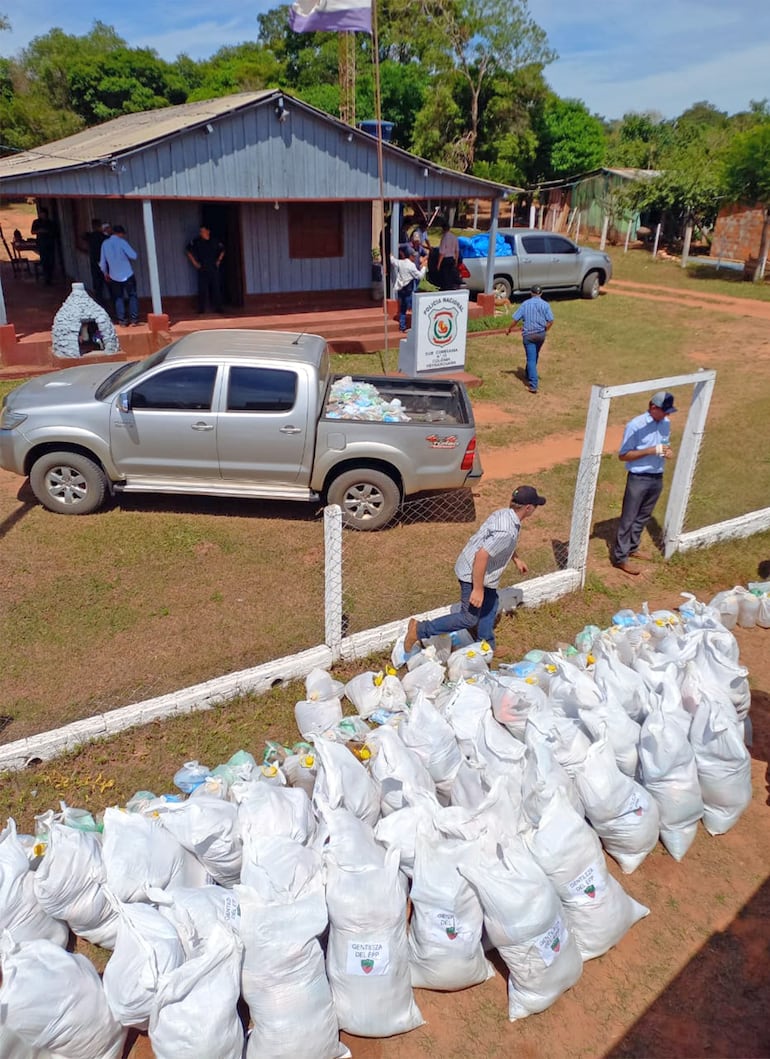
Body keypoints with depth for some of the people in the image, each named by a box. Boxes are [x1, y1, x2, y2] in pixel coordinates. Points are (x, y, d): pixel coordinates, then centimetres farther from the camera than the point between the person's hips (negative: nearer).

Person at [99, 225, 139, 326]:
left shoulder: (105, 243, 3)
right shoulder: (122, 242, -10)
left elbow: (102, 261, 8)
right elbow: (134, 256, -14)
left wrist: (105, 273, 23)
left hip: (114, 276, 4)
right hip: (127, 274, -4)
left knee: (118, 298, 12)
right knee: (132, 296, 5)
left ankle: (122, 320, 6)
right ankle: (133, 319, -2)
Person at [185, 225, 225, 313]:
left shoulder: (215, 241, 3)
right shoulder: (196, 241, -2)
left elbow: (222, 250, 20)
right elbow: (188, 250, 8)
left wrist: (219, 260, 11)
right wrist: (194, 262, 3)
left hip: (214, 269, 2)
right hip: (202, 269, -2)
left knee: (216, 289, 2)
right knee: (202, 289, -3)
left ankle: (217, 308, 10)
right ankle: (201, 309, 2)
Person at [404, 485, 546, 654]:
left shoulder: (506, 514, -1)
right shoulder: (506, 531, -31)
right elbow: (481, 556, -35)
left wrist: (516, 559, 31)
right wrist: (478, 589, -29)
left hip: (481, 571, 10)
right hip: (473, 574, -10)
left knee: (490, 605, 23)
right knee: (469, 618, 0)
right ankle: (420, 629, 0)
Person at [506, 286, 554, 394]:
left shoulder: (525, 304, -2)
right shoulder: (545, 304, 0)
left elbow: (515, 319, -3)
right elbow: (550, 321, -6)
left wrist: (509, 329, 12)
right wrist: (544, 330, 10)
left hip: (528, 334, -2)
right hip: (541, 334, 2)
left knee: (531, 359, -5)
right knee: (535, 357, 24)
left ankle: (533, 385, -14)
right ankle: (529, 376, 42)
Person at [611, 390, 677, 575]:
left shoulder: (666, 423, 2)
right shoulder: (635, 425, -19)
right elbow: (623, 455, -17)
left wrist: (667, 450, -7)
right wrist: (651, 450, -25)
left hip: (657, 478, 7)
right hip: (638, 479, -7)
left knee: (643, 517, 19)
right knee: (628, 519, 1)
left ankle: (632, 548, 36)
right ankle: (620, 558, 9)